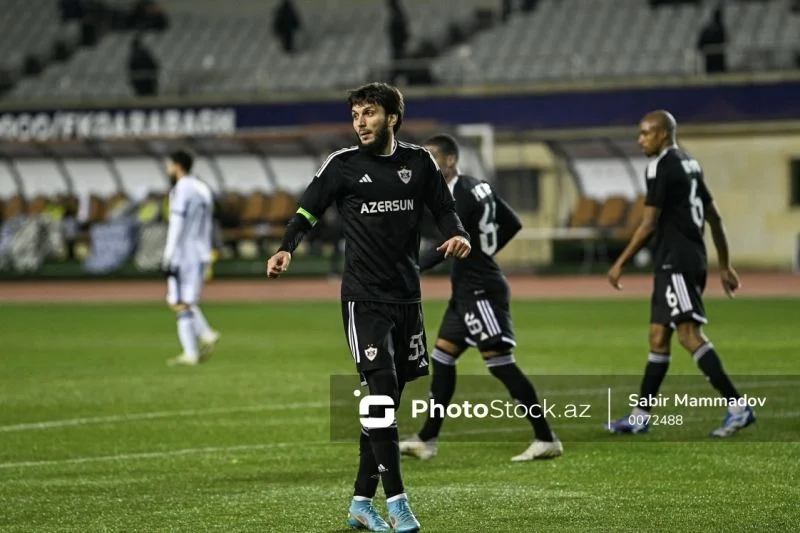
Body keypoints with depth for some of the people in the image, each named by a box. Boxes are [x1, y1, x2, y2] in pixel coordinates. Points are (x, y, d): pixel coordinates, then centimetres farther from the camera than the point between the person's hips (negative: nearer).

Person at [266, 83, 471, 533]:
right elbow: (308, 212, -1)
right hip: (364, 297, -4)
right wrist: (286, 250, -19)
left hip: (407, 296, 4)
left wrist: (459, 235, -7)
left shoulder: (419, 162, 6)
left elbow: (444, 208, 14)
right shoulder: (342, 165, -2)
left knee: (388, 401, 8)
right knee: (381, 395, -14)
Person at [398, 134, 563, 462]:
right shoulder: (478, 187, 12)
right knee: (442, 358, 13)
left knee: (500, 363, -10)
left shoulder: (462, 196, -17)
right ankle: (427, 441, 18)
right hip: (468, 290, 11)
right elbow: (512, 224, 19)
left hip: (480, 291, -11)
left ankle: (546, 440, -10)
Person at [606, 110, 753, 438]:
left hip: (675, 262, -10)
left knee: (689, 334, -14)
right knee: (658, 337, 13)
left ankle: (737, 407, -20)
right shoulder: (689, 165, 17)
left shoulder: (661, 167, -11)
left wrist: (620, 263, -7)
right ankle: (640, 416, 18)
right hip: (692, 260, 10)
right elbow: (715, 217, 19)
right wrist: (725, 265, 24)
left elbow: (649, 224, -14)